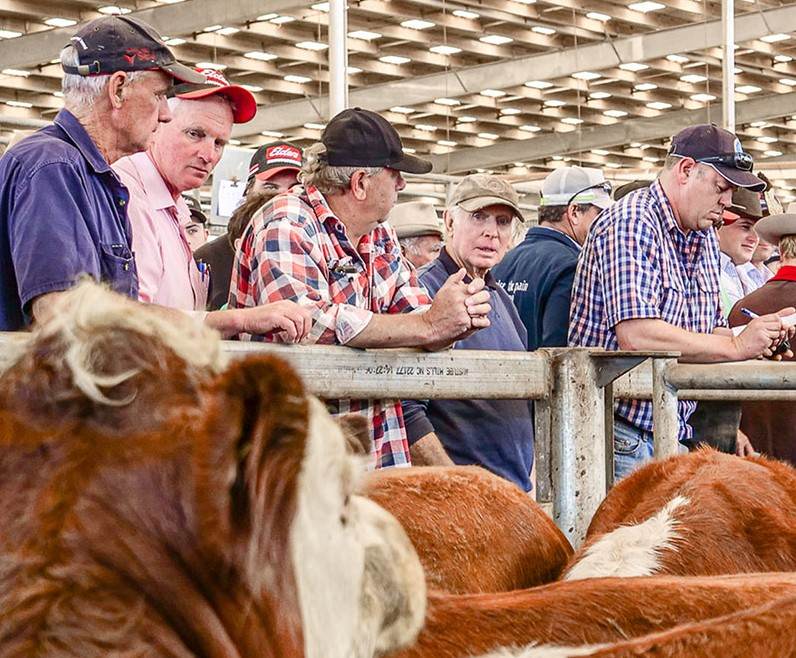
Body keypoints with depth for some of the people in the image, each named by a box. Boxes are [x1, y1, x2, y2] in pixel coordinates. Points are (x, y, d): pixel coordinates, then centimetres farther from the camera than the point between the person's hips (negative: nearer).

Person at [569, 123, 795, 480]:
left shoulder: (705, 238, 15)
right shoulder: (631, 225, -15)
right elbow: (636, 335, -26)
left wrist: (763, 333, -1)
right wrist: (737, 346, -20)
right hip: (620, 433, -9)